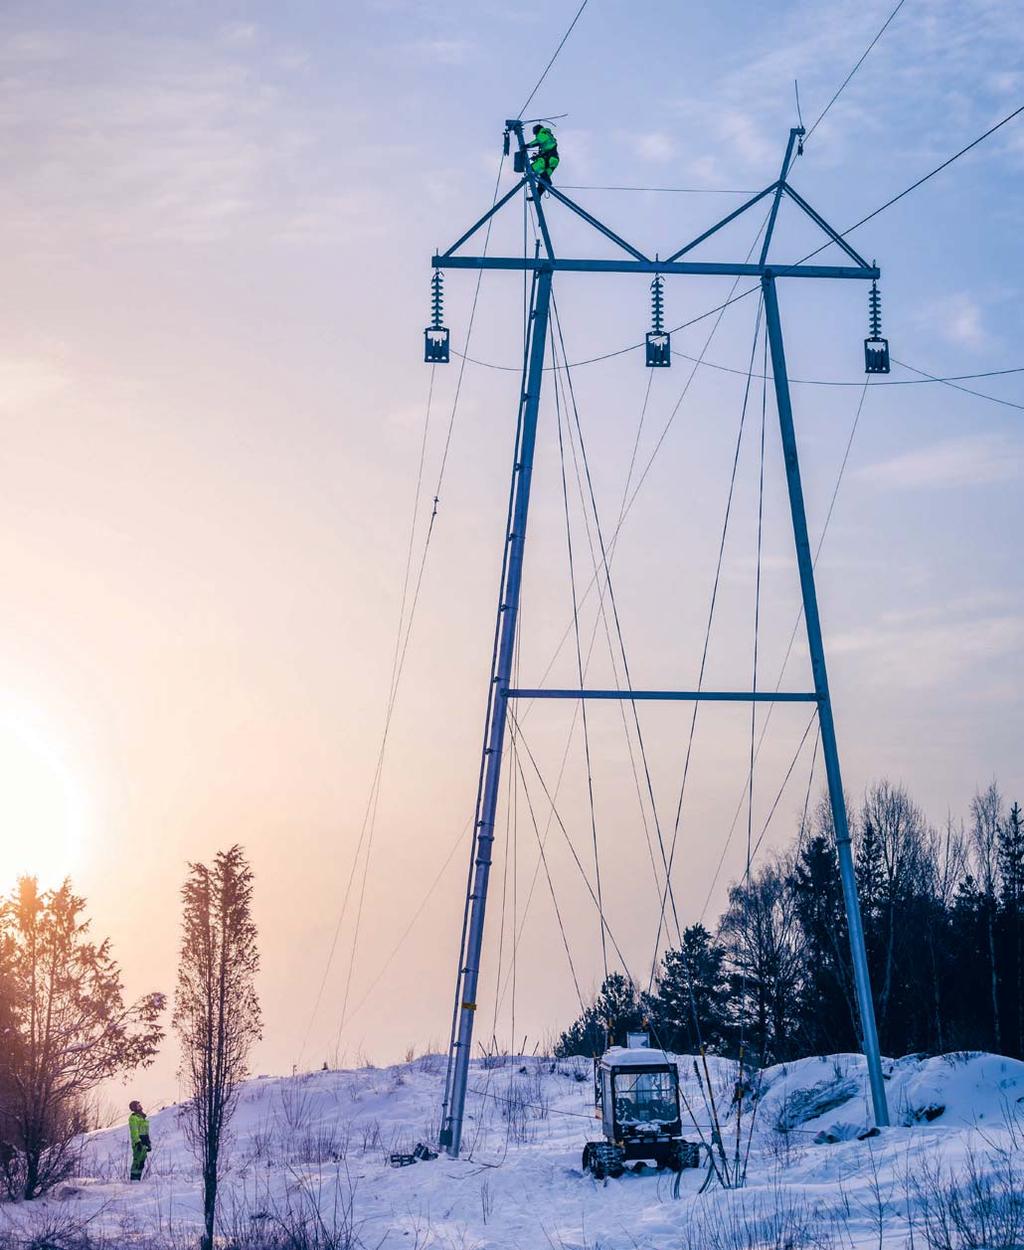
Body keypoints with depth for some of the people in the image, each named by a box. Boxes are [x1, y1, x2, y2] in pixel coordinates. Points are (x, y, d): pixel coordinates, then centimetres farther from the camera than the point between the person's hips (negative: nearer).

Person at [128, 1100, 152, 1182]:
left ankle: (138, 1178, 12)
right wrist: (137, 1142, -24)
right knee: (137, 1160, -11)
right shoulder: (133, 1118, -7)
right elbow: (134, 1131, -15)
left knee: (142, 1162, 8)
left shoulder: (142, 1117, 20)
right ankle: (134, 1179, -11)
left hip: (144, 1142, 9)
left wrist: (148, 1142, 21)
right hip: (138, 1142, -9)